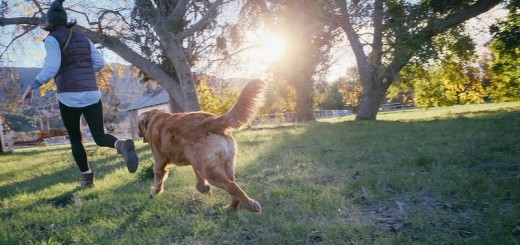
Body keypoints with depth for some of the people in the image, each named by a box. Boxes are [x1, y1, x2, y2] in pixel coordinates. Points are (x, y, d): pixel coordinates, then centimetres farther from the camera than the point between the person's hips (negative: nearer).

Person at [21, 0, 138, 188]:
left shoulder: (52, 39, -1)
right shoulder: (83, 38, 16)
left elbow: (51, 68, -14)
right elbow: (100, 63, 12)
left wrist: (31, 87, -8)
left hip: (69, 97, -4)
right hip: (92, 95, 4)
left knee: (75, 139, 15)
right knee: (100, 137, 4)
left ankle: (87, 179, 15)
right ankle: (122, 145, -30)